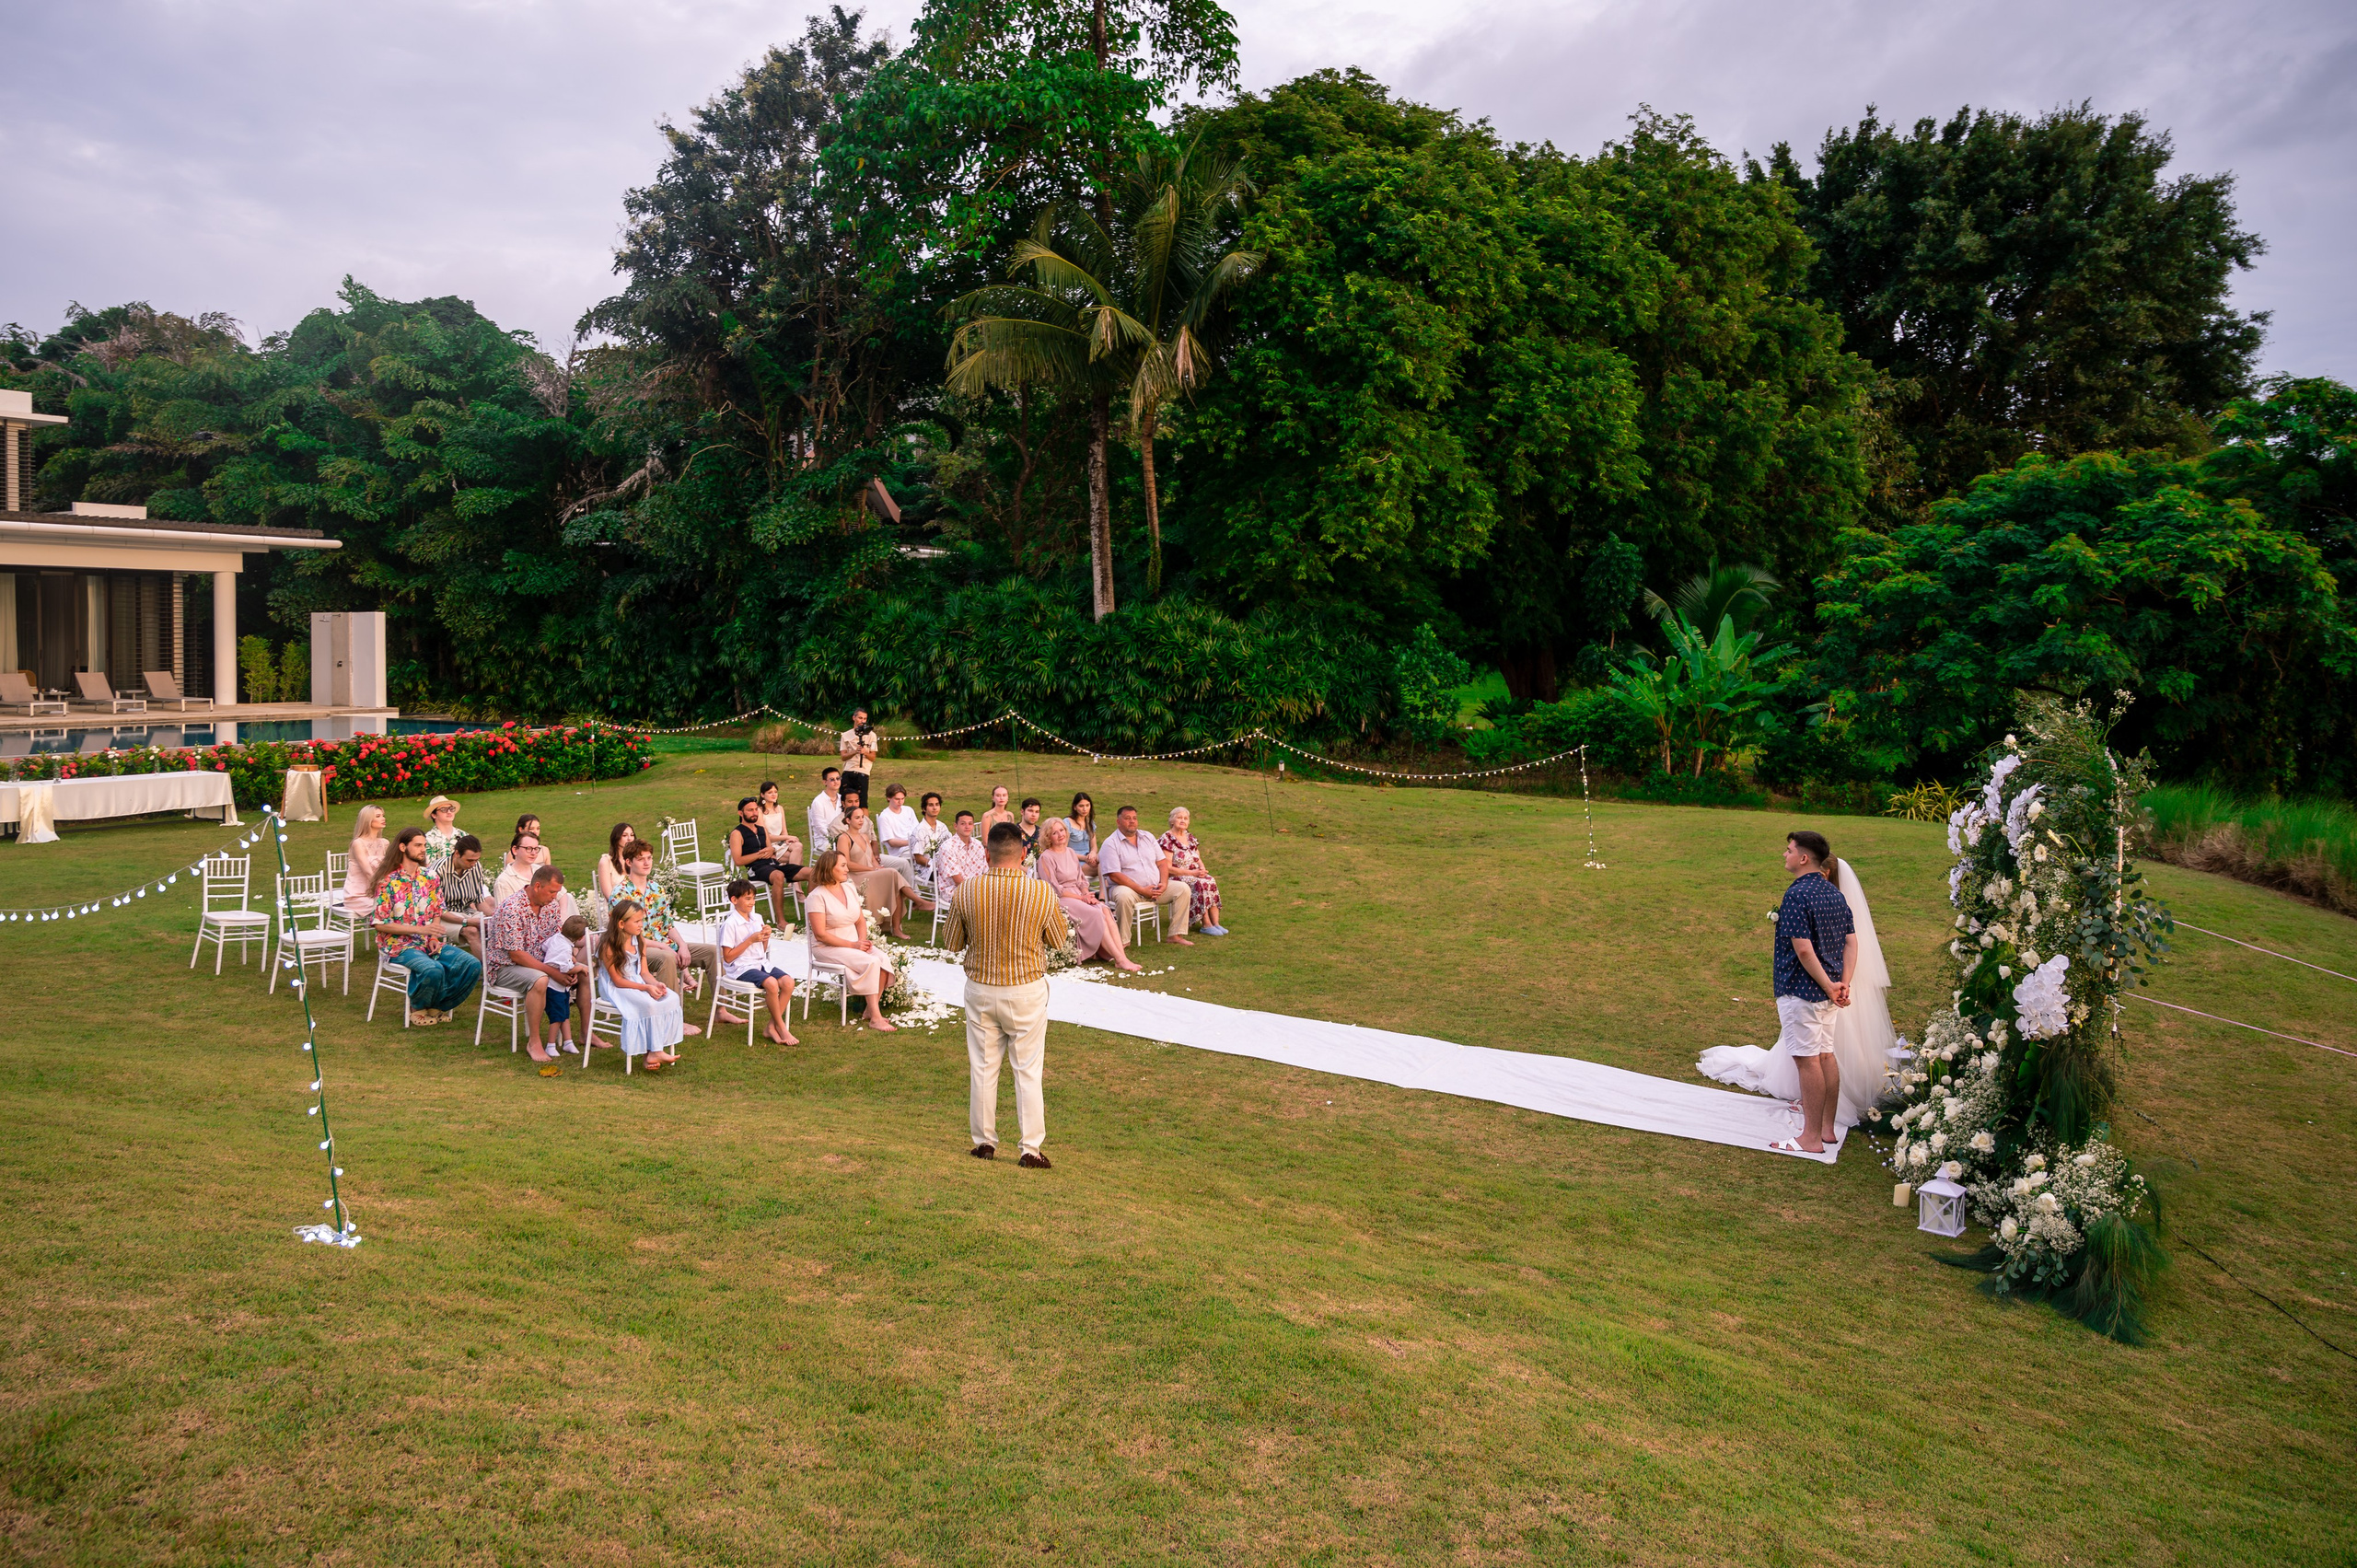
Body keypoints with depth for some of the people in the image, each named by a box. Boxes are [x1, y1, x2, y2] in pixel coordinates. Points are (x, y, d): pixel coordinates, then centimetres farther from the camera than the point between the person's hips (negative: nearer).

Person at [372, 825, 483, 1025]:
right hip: (399, 944, -5)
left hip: (429, 941, 6)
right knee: (433, 970, -35)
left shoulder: (431, 878, 8)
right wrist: (421, 929, -18)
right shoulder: (388, 882, -9)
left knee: (472, 965, -17)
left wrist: (434, 937, -6)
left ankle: (437, 1006, 4)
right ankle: (418, 1008, -4)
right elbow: (380, 924, -11)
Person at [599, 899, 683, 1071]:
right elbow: (618, 980, -16)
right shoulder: (608, 946, -17)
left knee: (672, 998, -18)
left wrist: (656, 984, -17)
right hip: (616, 990, -7)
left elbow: (644, 972, 6)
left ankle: (649, 1055, -17)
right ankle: (654, 1053, -18)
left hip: (638, 983, 7)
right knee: (649, 1004, -32)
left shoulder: (640, 941, 5)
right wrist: (646, 988, -24)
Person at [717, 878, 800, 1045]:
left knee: (788, 982, -18)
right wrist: (750, 940, -15)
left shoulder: (757, 919, 11)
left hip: (761, 963, 7)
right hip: (741, 968, -7)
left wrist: (766, 937, -2)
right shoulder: (730, 924, -10)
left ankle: (772, 1027, -10)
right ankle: (782, 1028, -15)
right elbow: (728, 957, -12)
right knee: (771, 983, -32)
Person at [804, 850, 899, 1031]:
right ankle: (875, 1018, -25)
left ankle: (872, 1010, -11)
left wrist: (862, 940, -7)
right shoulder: (817, 897, -13)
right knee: (871, 963, -28)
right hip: (828, 948, -7)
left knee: (884, 960, -20)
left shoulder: (849, 889, 10)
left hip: (854, 943, 7)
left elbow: (861, 921, 14)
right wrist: (852, 945, -19)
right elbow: (820, 935, -17)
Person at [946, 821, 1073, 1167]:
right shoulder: (1042, 892, -15)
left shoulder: (966, 891, -10)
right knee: (1029, 1070, 8)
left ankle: (984, 1141, 23)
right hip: (1027, 990, -1)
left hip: (981, 989, 1)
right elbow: (1059, 942, 0)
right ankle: (1031, 1148, 11)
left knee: (982, 1067, 14)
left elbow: (953, 943, 2)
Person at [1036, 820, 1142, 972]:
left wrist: (1086, 894, -3)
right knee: (1096, 914, -28)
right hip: (1061, 900, -6)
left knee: (1105, 910, -22)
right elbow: (1054, 889, -11)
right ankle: (1119, 959, -29)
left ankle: (1122, 957, -32)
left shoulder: (1070, 852, 16)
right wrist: (1081, 898, -12)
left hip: (1079, 895, 6)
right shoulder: (1046, 858, -7)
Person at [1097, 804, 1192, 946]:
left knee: (1183, 888, -11)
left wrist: (1163, 884, -9)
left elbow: (1162, 862, 12)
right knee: (1124, 896, -40)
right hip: (1128, 888, -6)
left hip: (1155, 888, 6)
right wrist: (1142, 890, -20)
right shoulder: (1110, 844, -7)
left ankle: (1176, 935, -9)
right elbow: (1115, 875, -16)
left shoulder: (1147, 837, 14)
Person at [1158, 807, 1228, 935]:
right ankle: (1206, 925, -28)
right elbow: (1168, 868, -15)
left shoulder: (1190, 837, 16)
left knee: (1211, 881, -24)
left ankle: (1215, 923, -28)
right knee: (1200, 885, -32)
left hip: (1195, 875, 6)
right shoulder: (1167, 839, -8)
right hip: (1176, 878, -6)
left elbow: (1199, 860, 18)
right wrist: (1192, 873, -20)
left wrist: (1202, 870, -8)